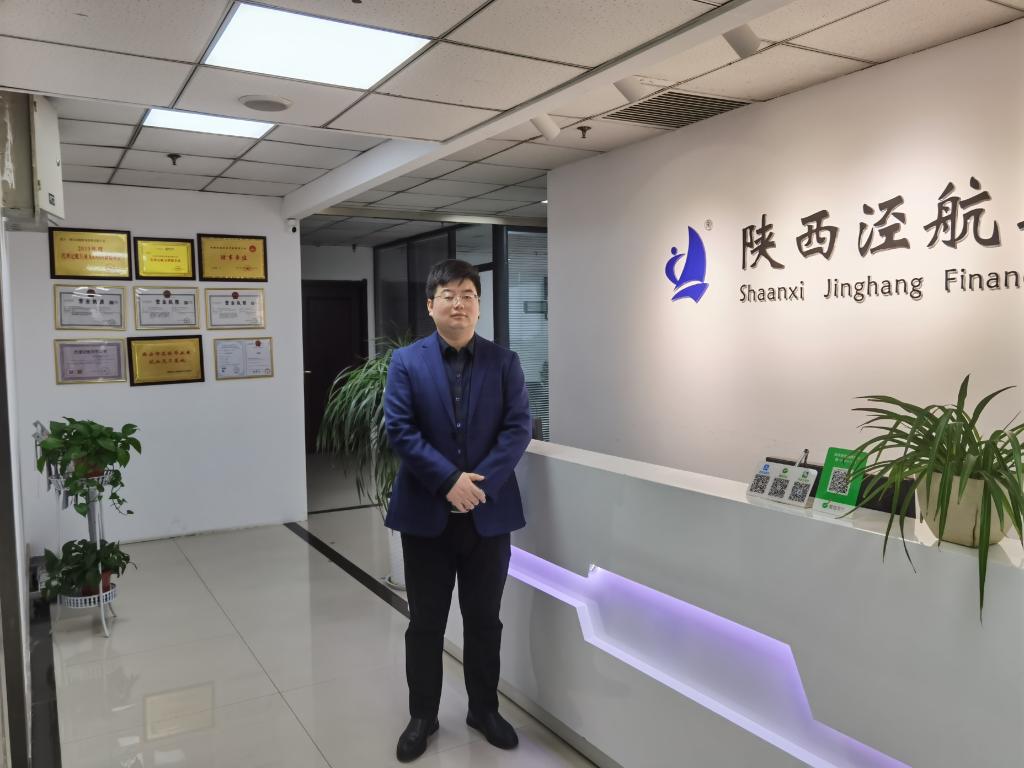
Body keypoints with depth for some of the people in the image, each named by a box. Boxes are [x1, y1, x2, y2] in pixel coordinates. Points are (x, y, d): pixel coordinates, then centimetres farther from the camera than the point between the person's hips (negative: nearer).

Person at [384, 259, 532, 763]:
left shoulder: (504, 362, 2)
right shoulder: (406, 362, -1)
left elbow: (518, 428, -5)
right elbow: (399, 430, -9)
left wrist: (479, 482, -16)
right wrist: (449, 480, -18)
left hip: (489, 512, 1)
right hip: (426, 513, -1)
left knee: (484, 620, 14)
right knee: (425, 622, 12)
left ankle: (484, 709, 33)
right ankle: (422, 716, 30)